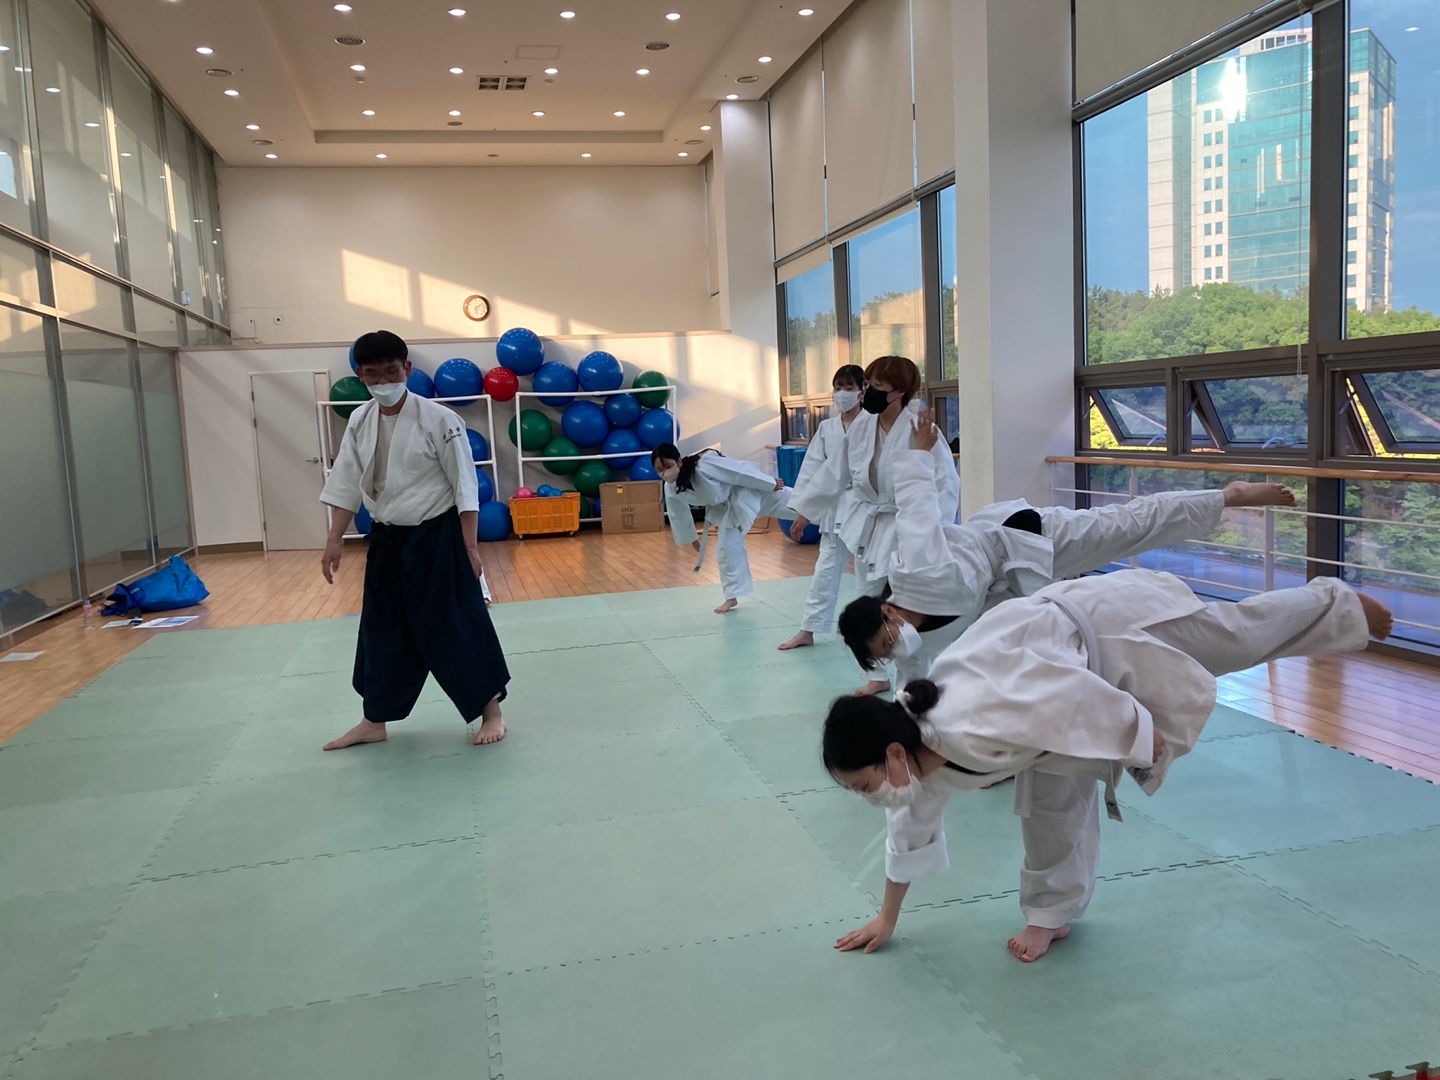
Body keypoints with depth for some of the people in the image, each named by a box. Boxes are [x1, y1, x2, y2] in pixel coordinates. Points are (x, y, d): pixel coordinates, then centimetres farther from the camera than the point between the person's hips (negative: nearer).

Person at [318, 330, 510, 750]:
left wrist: (469, 546, -13)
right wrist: (334, 541, 6)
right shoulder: (359, 422, 2)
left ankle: (490, 709, 17)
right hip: (387, 541, 6)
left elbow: (464, 485, -12)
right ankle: (375, 721, 28)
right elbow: (346, 484, 8)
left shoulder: (438, 419, -14)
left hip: (437, 538, -6)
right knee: (382, 628, 13)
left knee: (455, 623, -1)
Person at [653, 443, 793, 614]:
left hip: (747, 489, -6)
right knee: (727, 548, 8)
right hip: (726, 507, 6)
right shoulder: (672, 490, -15)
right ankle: (732, 597, 20)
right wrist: (692, 539, 20)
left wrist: (770, 483, -18)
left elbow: (740, 470, -29)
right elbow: (679, 516, 6)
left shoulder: (703, 465, -39)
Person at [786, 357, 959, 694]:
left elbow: (947, 482, -22)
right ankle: (878, 675, 33)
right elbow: (836, 472, 9)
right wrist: (805, 511, 11)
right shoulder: (861, 426, 0)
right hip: (868, 526, 7)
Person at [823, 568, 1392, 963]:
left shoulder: (972, 731, -39)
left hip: (1115, 629, -7)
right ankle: (1053, 913, 28)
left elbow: (1070, 692, -34)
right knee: (1051, 791, 9)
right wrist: (887, 918, 15)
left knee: (1248, 637, 17)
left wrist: (1139, 730, -16)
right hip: (1081, 650, 7)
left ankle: (1340, 604, 45)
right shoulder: (911, 740, -10)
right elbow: (912, 827, 6)